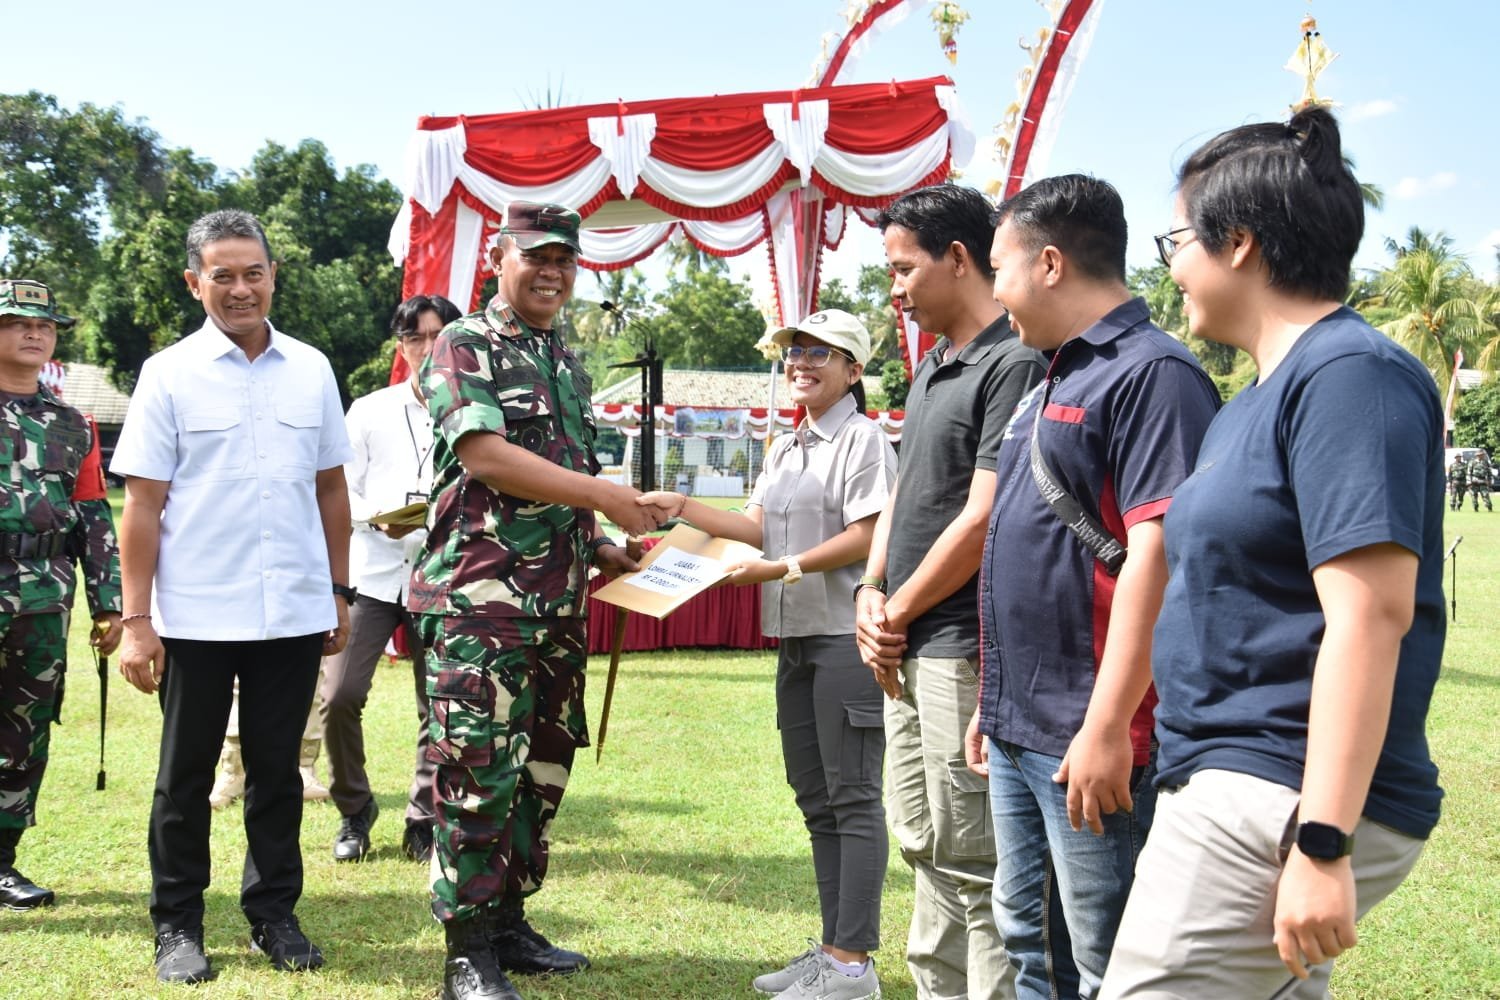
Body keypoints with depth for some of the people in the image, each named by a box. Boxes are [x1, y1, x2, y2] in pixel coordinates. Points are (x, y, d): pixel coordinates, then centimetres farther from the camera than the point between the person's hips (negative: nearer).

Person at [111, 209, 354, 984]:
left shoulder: (311, 370, 6)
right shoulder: (170, 374, -2)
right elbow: (142, 505, -4)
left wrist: (339, 591, 11)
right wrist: (135, 619, -8)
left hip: (293, 613, 2)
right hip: (195, 617, -2)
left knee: (277, 770, 11)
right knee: (186, 773, 9)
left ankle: (274, 912, 24)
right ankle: (177, 925, 20)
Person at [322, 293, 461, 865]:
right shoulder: (369, 412, 6)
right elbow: (339, 494, 4)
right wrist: (380, 517, -15)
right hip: (372, 573, 0)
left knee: (439, 706, 3)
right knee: (340, 695, -9)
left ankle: (423, 823, 20)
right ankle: (354, 811, 14)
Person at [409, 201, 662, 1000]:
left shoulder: (569, 365, 20)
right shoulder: (463, 347, -3)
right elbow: (484, 455, -16)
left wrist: (600, 550, 10)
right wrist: (607, 497, -17)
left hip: (558, 602, 8)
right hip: (478, 597, -8)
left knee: (542, 768, 12)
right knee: (477, 771, -6)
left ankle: (509, 923, 24)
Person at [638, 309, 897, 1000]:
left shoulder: (862, 438, -6)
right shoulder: (785, 449, 19)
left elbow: (866, 537, -14)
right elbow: (757, 526, 12)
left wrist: (783, 568, -20)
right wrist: (683, 509, 2)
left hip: (846, 636, -9)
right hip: (796, 637, 9)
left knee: (852, 798, -5)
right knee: (814, 799, 11)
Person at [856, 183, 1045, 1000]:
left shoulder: (1014, 364, -14)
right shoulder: (933, 366, 16)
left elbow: (983, 517, -19)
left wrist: (900, 612, -9)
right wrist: (871, 592, 4)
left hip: (963, 648, -10)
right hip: (908, 651, 10)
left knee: (971, 857, -4)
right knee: (925, 842, 17)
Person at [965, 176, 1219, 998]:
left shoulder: (1152, 372, -14)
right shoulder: (1053, 382, 16)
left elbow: (1156, 554, -22)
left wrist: (1108, 726, -24)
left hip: (1087, 741, -10)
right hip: (1019, 733, 10)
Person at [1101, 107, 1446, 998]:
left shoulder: (1350, 375, -13)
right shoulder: (1265, 397, 18)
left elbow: (1371, 614, -22)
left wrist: (1321, 842, -25)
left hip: (1279, 799, -10)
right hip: (1240, 786, 10)